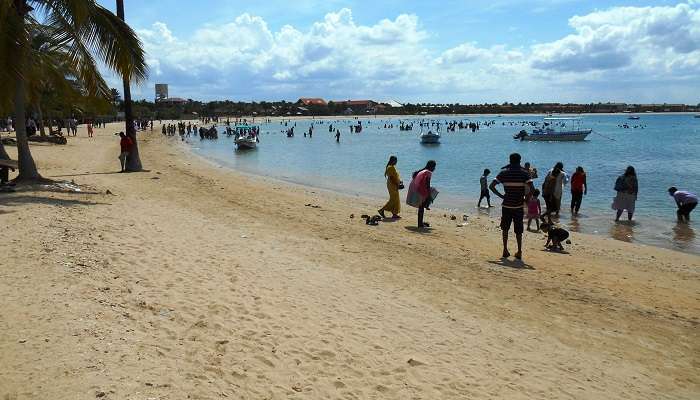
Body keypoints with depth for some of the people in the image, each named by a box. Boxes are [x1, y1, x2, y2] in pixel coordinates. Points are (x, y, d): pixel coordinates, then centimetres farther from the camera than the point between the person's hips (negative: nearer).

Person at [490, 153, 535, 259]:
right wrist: (526, 198, -1)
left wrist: (501, 196, 1)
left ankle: (505, 250, 14)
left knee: (505, 229, 15)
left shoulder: (503, 172, 0)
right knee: (518, 230, 9)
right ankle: (519, 252, 7)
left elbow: (491, 186, -6)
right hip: (519, 206, -1)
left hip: (506, 205, 1)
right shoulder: (524, 173, -4)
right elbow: (532, 189, -15)